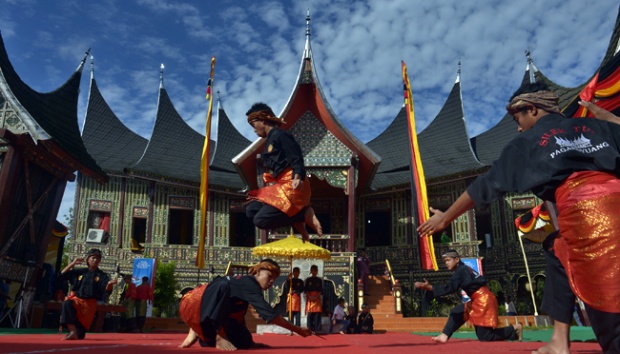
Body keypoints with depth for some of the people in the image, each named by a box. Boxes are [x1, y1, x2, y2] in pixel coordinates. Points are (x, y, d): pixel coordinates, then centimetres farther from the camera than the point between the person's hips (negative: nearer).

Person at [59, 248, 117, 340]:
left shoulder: (102, 275, 0)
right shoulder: (80, 271, 7)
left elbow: (106, 290, -13)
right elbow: (63, 274, 7)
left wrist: (109, 284, -37)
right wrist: (73, 263, -1)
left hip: (89, 303, 0)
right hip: (76, 299, 0)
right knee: (67, 304, -36)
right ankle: (72, 332, -38)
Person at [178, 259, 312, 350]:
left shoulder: (247, 286, 9)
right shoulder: (249, 284, -20)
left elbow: (238, 317, 15)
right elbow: (269, 314, -26)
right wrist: (298, 330, -23)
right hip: (193, 304, -9)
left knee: (245, 342, 1)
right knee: (222, 286, -37)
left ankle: (200, 333, 13)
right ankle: (219, 335, -28)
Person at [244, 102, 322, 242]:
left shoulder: (279, 135, -7)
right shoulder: (271, 139, 21)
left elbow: (296, 158, -18)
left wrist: (297, 178, -33)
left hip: (291, 186, -10)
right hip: (280, 186, 10)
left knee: (261, 220, -19)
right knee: (251, 210, 4)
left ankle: (305, 214, -8)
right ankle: (297, 221, -1)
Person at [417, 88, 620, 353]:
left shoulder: (527, 142, 14)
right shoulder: (594, 126, 24)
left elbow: (486, 186, 18)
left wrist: (445, 218, 26)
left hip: (582, 210, -6)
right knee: (562, 256, 24)